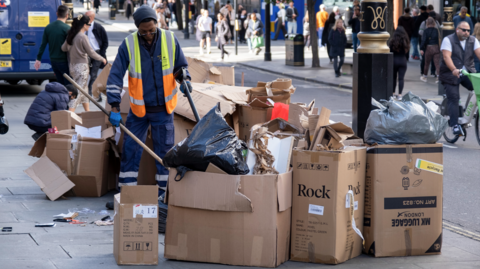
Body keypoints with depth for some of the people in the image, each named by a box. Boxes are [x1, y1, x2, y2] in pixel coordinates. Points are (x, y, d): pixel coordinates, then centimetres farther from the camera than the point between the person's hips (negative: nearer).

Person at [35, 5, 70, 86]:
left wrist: (38, 59, 13)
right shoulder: (67, 28, -14)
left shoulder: (48, 27, 4)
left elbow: (43, 45, 6)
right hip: (64, 61, -6)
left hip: (53, 61, 6)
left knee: (61, 84, 16)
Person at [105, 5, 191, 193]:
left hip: (163, 109, 0)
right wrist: (115, 108, -15)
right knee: (130, 149, 2)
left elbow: (180, 66, 9)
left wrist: (184, 79, -14)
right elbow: (115, 76, -9)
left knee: (165, 150, 5)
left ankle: (164, 191, 16)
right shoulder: (128, 45, -11)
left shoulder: (170, 40, -7)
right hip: (138, 109, 0)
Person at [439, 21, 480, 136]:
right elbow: (446, 56, -18)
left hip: (468, 73, 3)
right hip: (451, 74, -3)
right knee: (453, 98, -9)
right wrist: (454, 70, -35)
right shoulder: (448, 40, -5)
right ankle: (455, 125, -6)